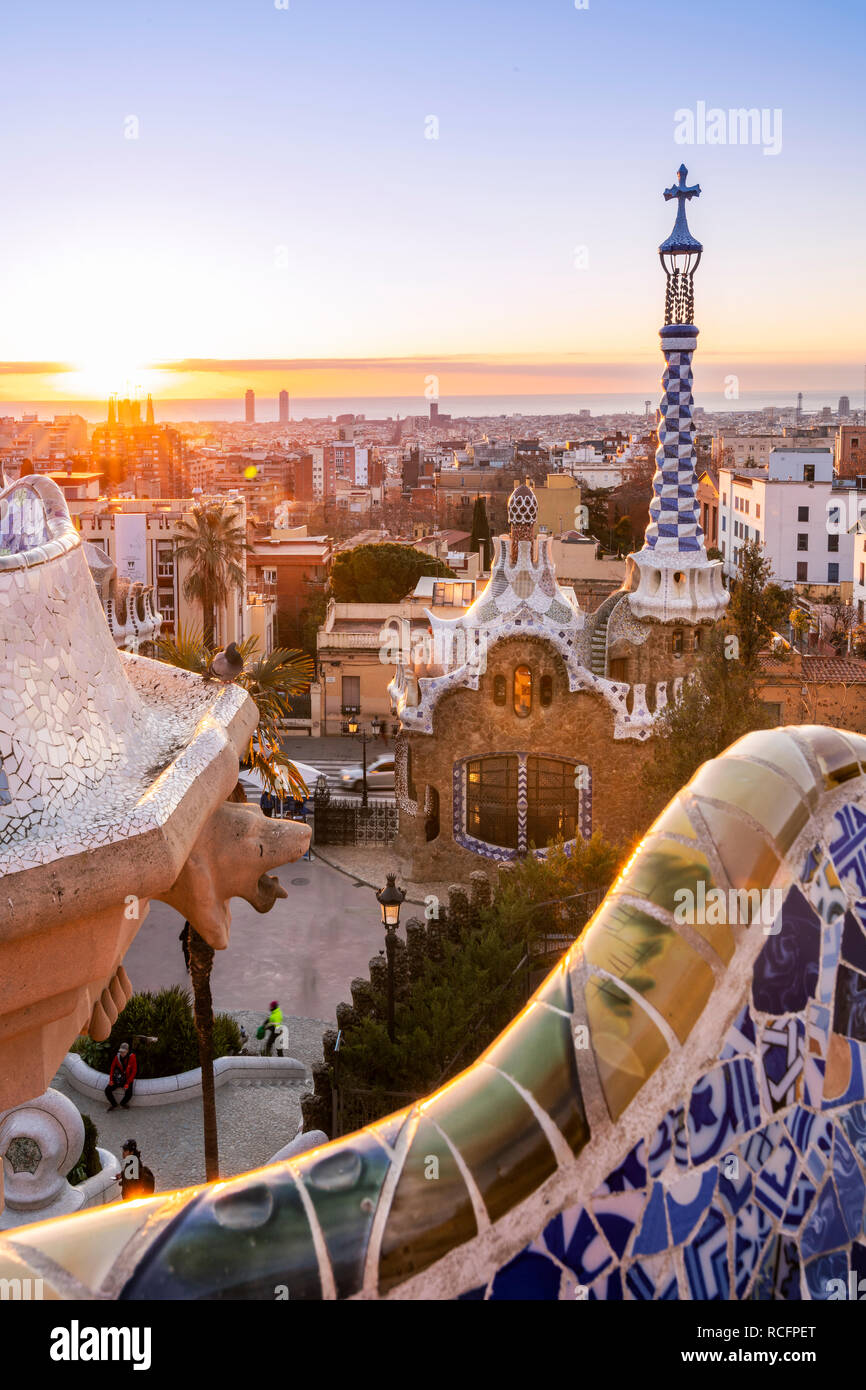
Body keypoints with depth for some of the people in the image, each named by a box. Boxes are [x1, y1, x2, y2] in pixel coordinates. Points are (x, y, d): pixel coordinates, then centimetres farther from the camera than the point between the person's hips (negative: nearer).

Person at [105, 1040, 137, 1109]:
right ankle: (114, 1105, 10)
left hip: (128, 1079, -3)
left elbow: (134, 1071, -12)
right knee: (107, 1090, -15)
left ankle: (123, 1104, 8)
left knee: (129, 1094, -27)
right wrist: (111, 1080, -2)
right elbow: (112, 1067, 7)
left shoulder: (132, 1057, -16)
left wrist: (128, 1083, -17)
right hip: (118, 1079, 3)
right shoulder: (117, 1057, -7)